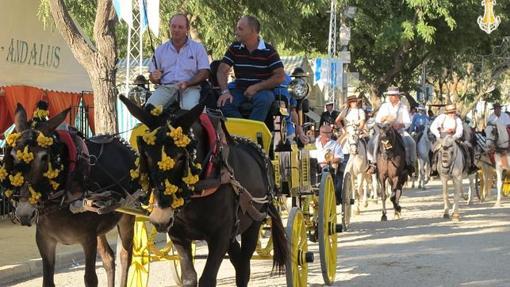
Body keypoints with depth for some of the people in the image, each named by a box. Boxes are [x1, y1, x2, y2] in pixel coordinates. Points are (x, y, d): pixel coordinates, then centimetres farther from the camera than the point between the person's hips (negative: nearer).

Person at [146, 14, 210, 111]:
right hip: (166, 87, 2)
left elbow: (204, 73, 2)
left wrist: (187, 83, -14)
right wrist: (154, 77, -8)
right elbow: (152, 77, 18)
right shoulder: (161, 50, 18)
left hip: (190, 88, -2)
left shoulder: (198, 48, 11)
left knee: (189, 109, -36)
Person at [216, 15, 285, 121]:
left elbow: (280, 76, -8)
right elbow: (222, 70, 2)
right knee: (224, 102, -28)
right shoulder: (234, 48, 8)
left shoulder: (268, 50, -2)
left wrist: (256, 87, -15)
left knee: (263, 100, -38)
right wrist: (225, 91, -16)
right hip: (240, 90, 3)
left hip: (263, 90, -3)